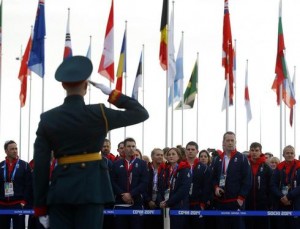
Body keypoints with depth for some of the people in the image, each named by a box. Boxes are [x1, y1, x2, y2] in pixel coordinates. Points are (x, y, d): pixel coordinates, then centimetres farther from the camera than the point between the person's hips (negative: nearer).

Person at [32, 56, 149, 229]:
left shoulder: (47, 119, 1)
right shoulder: (98, 114, -6)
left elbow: (40, 166, 1)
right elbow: (142, 113, 2)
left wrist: (40, 207, 6)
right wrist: (112, 94, 6)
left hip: (60, 188, 2)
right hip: (91, 187, -2)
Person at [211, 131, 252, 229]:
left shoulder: (242, 158, 0)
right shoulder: (217, 159, 13)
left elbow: (247, 180, -4)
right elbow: (213, 177, 18)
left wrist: (241, 197, -11)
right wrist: (216, 187, -4)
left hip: (236, 201, -4)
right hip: (220, 202, 4)